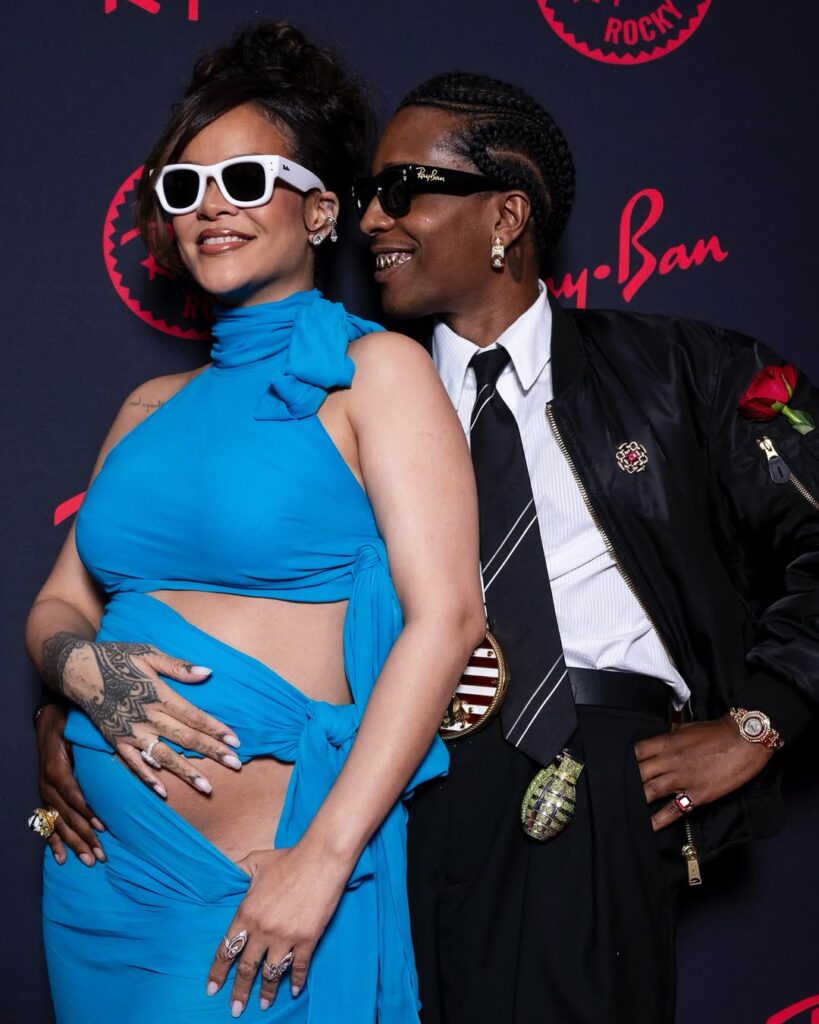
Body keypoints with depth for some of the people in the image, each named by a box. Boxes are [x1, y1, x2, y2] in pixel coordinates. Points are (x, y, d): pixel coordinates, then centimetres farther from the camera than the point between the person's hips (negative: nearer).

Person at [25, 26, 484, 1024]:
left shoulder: (374, 370, -6)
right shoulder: (150, 407, 11)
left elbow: (446, 614, -15)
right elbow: (57, 604, 15)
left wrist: (324, 857, -21)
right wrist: (83, 664, -10)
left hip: (265, 872, -6)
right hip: (100, 865, 6)